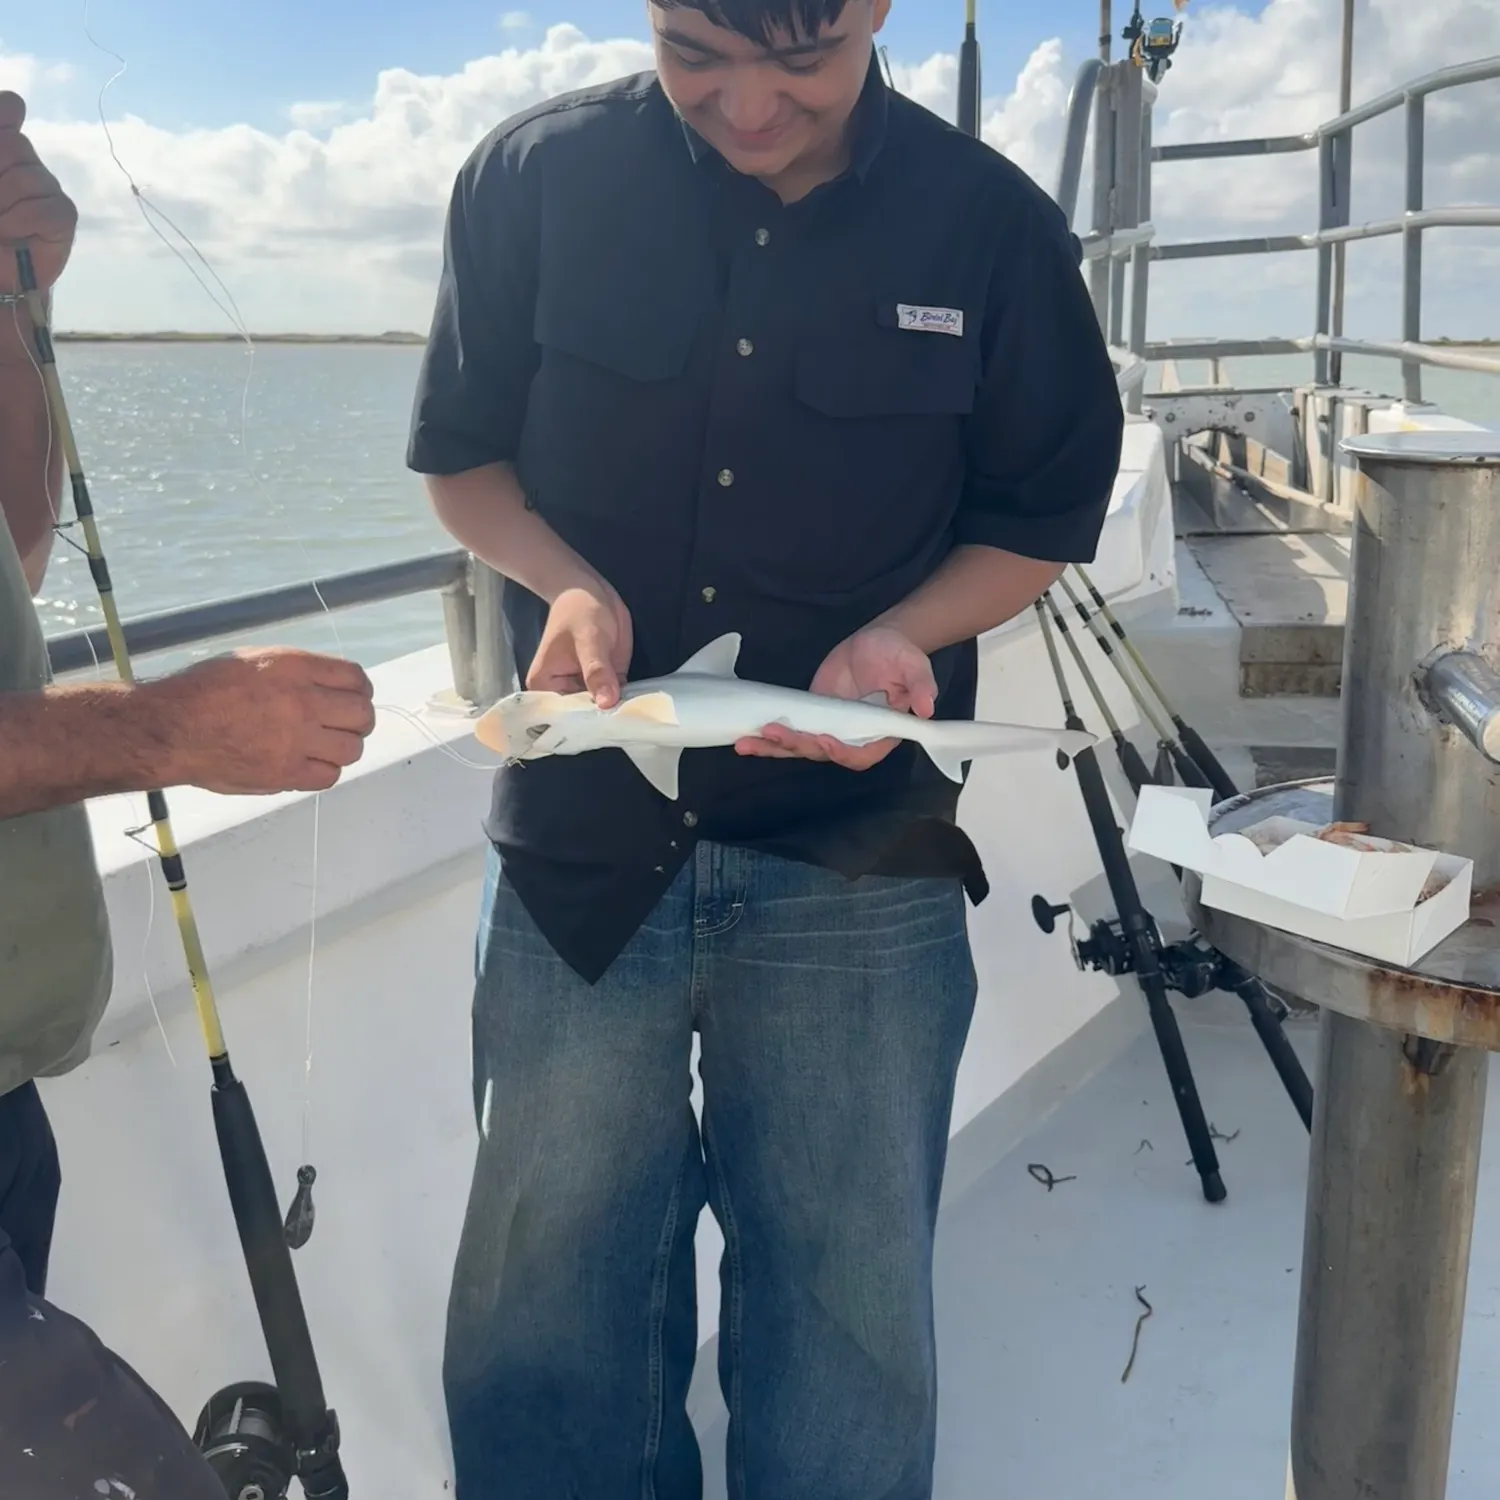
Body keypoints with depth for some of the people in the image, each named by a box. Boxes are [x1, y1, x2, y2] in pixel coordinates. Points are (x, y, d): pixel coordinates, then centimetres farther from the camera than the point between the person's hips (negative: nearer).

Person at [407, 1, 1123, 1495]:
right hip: (579, 840, 1)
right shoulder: (536, 177, -2)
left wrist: (900, 633, -14)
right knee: (548, 1295, 13)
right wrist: (569, 582, -12)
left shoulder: (991, 224, -3)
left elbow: (1040, 525, 6)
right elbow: (460, 457, 8)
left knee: (850, 1318, 12)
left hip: (858, 866, 0)